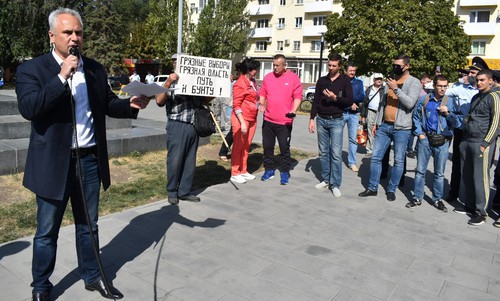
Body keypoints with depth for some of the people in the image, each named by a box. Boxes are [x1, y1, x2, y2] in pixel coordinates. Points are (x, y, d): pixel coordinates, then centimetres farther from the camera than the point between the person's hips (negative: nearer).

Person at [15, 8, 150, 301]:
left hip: (90, 160, 4)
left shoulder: (95, 69, 7)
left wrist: (130, 104, -9)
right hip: (54, 163, -4)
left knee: (88, 225, 18)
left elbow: (108, 104, 12)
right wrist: (62, 76, -24)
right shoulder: (32, 69, -6)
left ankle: (93, 277, 36)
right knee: (47, 231, 11)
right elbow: (28, 108, -20)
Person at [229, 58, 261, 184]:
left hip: (252, 119, 8)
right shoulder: (240, 84, -14)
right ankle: (235, 174, 9)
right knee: (238, 146, 1)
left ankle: (243, 171, 24)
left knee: (246, 146, 13)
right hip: (241, 119, -8)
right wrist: (242, 122, -20)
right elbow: (236, 105, -16)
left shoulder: (252, 81, 11)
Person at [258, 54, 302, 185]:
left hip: (285, 121, -4)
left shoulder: (293, 78, -3)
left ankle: (285, 172, 15)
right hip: (268, 119, 4)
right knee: (267, 146, 11)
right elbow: (262, 93, 13)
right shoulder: (268, 77, 8)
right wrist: (262, 104, -6)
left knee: (284, 147, 2)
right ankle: (269, 169, 25)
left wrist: (293, 111, -18)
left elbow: (298, 97, -5)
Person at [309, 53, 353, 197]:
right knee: (323, 152, 9)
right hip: (321, 120, 4)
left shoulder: (345, 81, 0)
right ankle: (325, 180, 21)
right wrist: (312, 119, 3)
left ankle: (335, 185, 0)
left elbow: (350, 101, -6)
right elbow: (316, 101, 10)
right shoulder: (322, 80, 9)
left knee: (336, 154, -7)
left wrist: (335, 98, -20)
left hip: (336, 121, -4)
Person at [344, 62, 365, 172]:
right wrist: (351, 103, -11)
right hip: (341, 112, -2)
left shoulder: (359, 82, 10)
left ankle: (352, 162, 13)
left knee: (353, 139, 5)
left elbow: (362, 97, -1)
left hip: (354, 114, 3)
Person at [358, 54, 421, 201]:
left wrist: (396, 89, -19)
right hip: (384, 125, 5)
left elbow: (410, 103, -18)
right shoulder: (391, 79, 15)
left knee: (398, 160, 3)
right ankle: (372, 187, 15)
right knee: (375, 157, 4)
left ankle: (392, 189, 15)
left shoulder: (414, 83, -2)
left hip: (401, 128, -5)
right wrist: (377, 123, 16)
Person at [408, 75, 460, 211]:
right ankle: (417, 198, 16)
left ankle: (437, 199, 22)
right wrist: (419, 133, 3)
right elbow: (416, 116, 11)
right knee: (420, 170, 6)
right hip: (425, 138, 0)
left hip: (442, 140, 0)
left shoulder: (450, 102, 0)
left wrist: (447, 113, -17)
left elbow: (456, 124, -1)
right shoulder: (424, 99, 2)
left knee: (439, 173, 10)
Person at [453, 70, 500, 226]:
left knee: (480, 177, -5)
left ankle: (481, 212, 2)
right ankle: (469, 205, 23)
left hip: (481, 143, -8)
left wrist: (485, 144, -15)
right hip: (467, 141, 8)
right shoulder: (476, 97, 17)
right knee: (466, 175, 11)